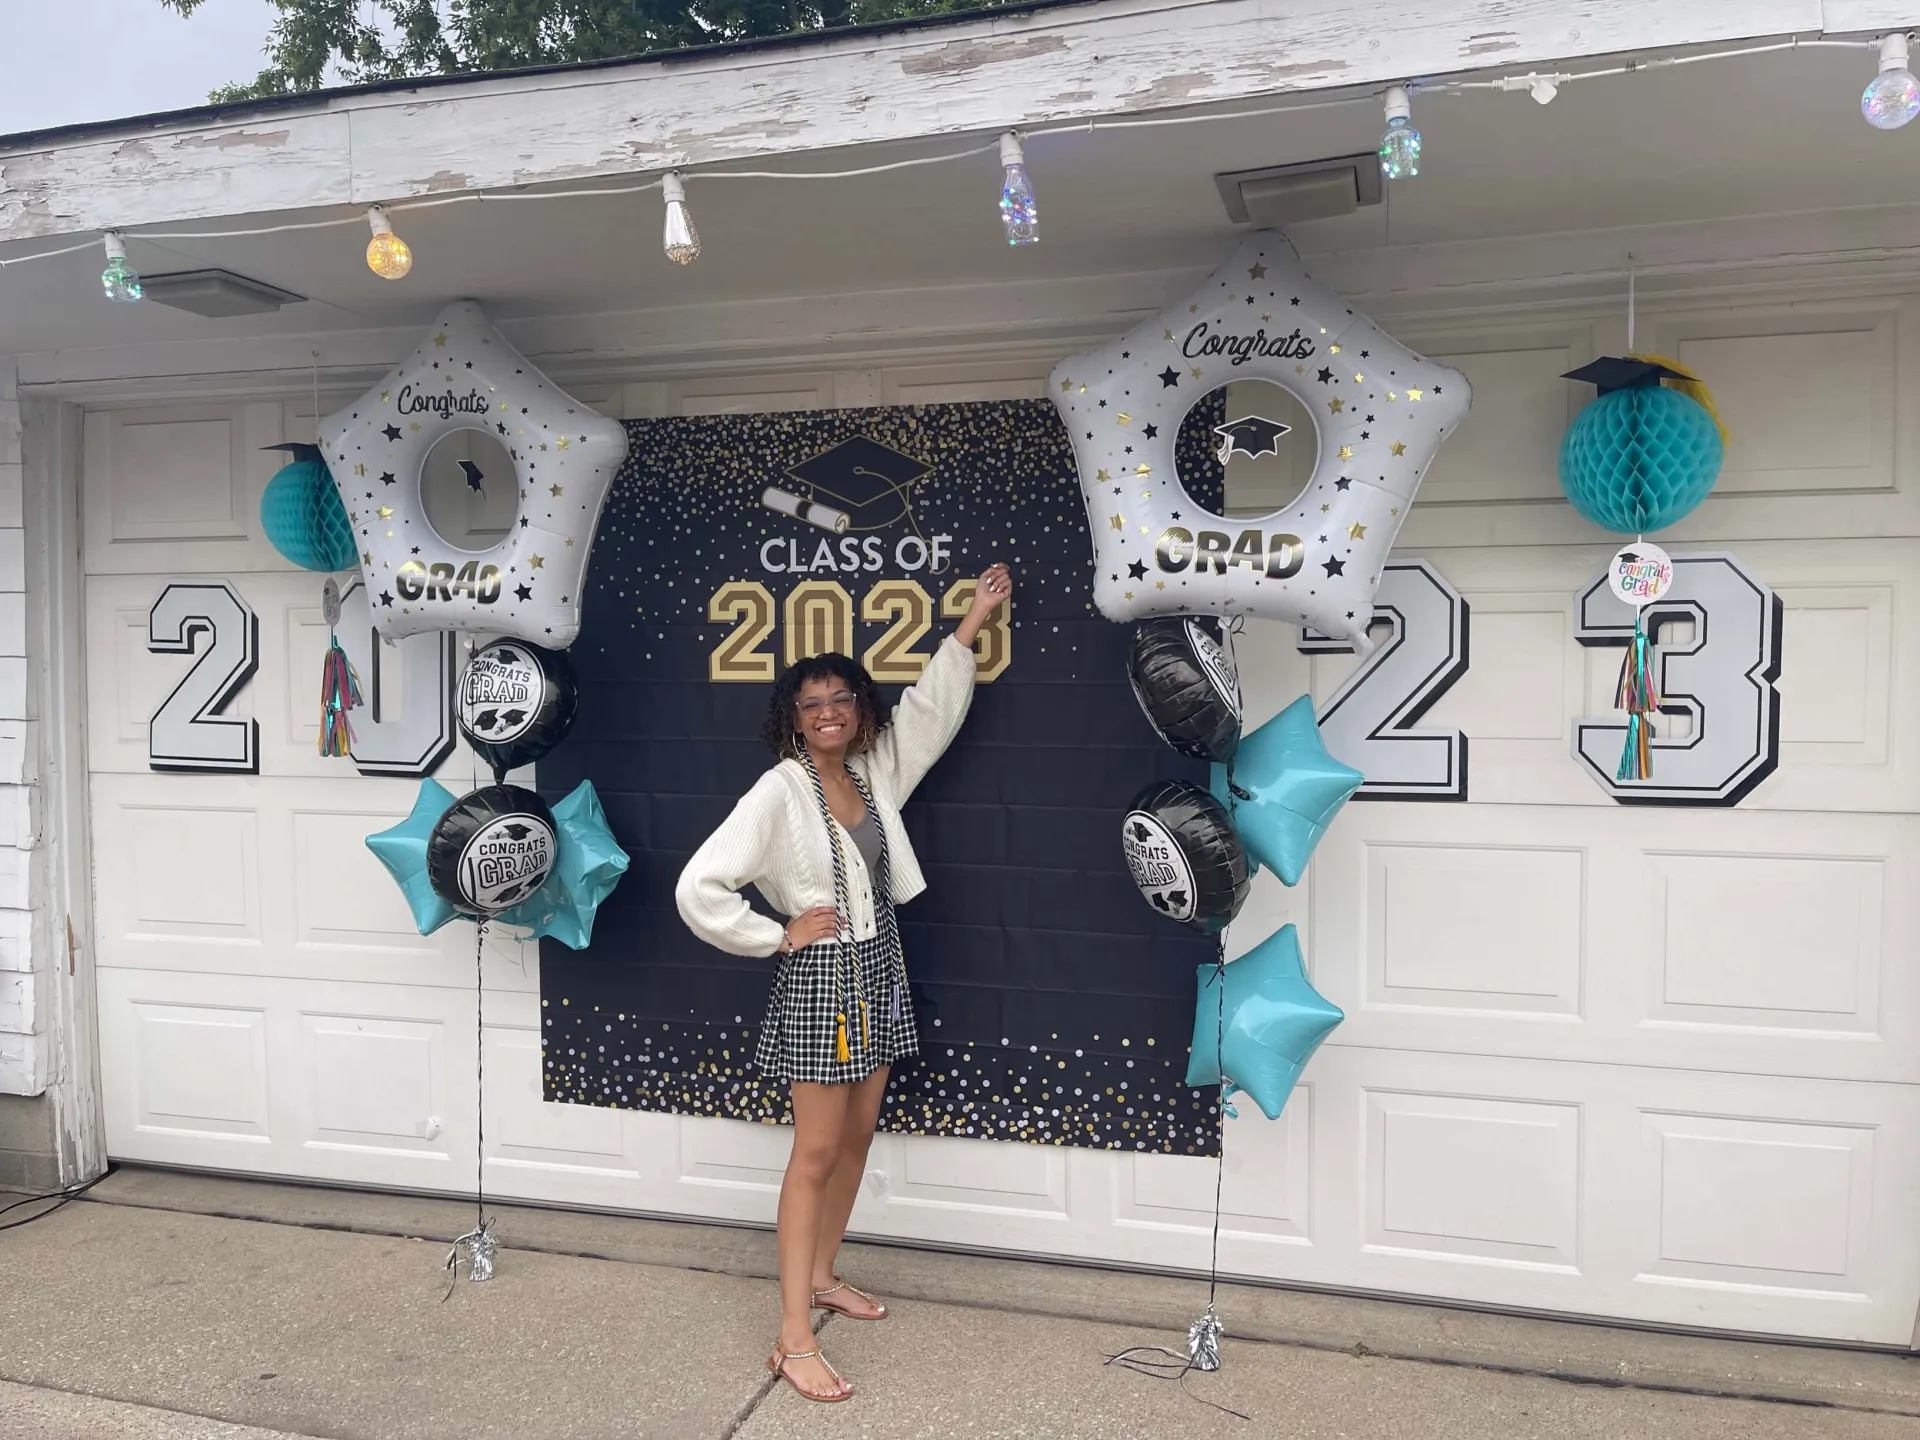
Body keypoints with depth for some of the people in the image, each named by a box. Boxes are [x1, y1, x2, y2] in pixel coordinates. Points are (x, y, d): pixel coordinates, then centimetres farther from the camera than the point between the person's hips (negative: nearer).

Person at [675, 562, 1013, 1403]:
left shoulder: (874, 774, 3)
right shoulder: (779, 793, -16)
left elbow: (930, 707, 12)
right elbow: (698, 889, -20)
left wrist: (971, 623, 10)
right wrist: (778, 935, -14)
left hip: (880, 970, 7)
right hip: (820, 978, -7)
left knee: (857, 1136, 16)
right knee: (816, 1153, -3)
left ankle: (821, 1277, 35)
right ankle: (794, 1338, 5)